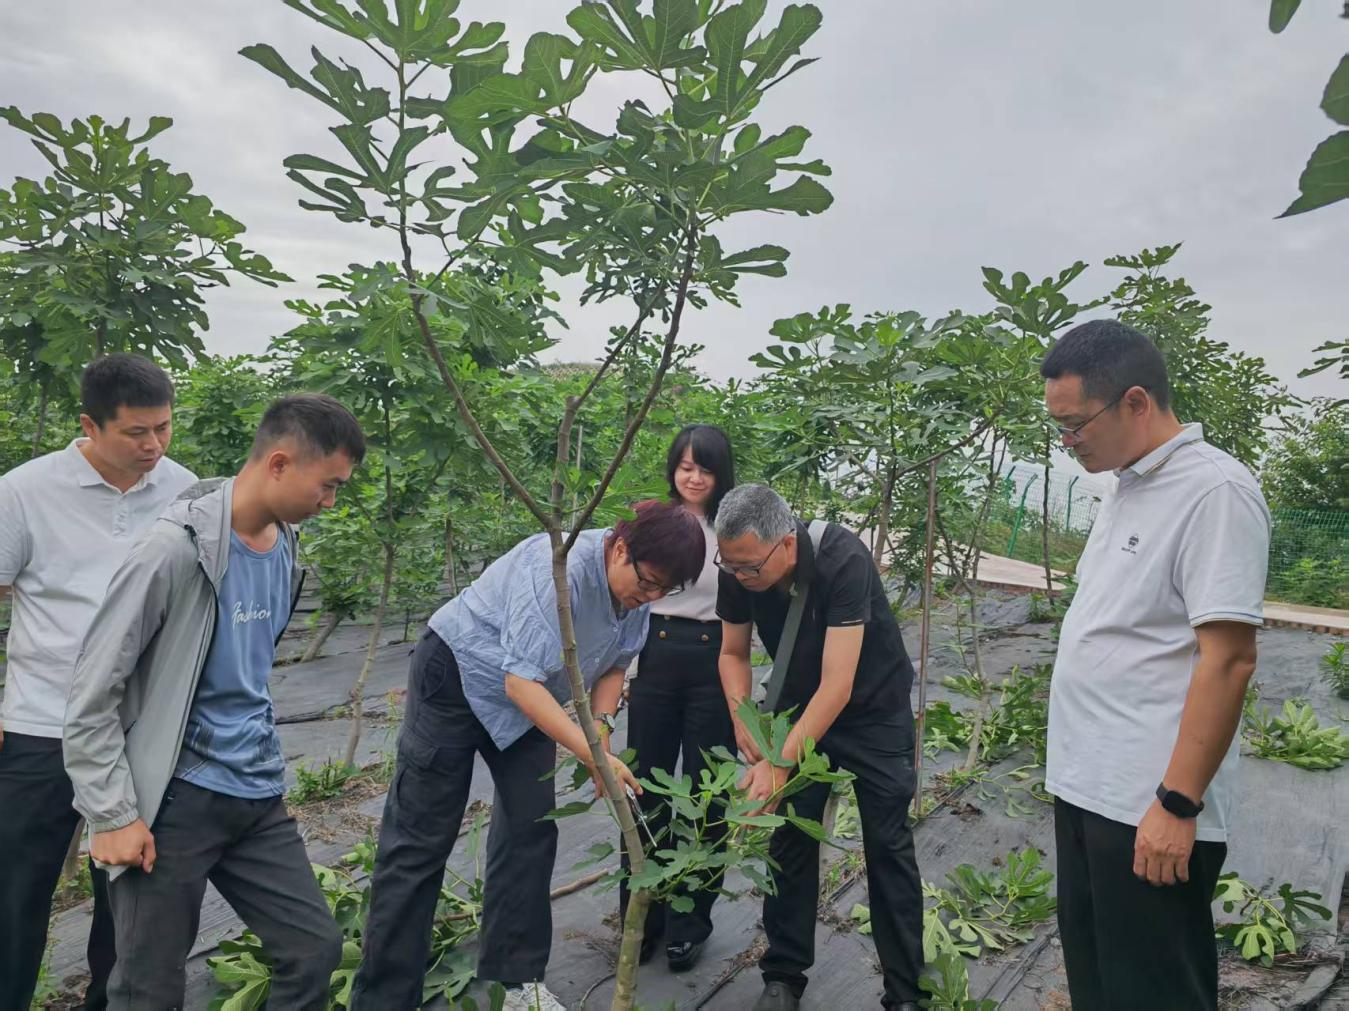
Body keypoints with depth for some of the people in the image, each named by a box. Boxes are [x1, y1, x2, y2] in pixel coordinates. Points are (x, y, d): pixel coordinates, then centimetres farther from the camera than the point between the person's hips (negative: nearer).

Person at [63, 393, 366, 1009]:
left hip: (258, 796, 7)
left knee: (316, 948, 9)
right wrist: (113, 816, -13)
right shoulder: (177, 548, -18)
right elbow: (93, 693, -13)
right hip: (175, 801, -7)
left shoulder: (286, 545, 5)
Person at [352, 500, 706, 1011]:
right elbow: (521, 681, -37)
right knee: (419, 839, -3)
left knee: (530, 831, 5)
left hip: (526, 699, 8)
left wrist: (600, 727, -12)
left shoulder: (636, 588, -10)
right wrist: (593, 755, -40)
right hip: (457, 676, -7)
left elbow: (614, 664, 4)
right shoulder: (561, 568, -35)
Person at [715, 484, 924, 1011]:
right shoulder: (736, 571, -19)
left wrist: (779, 763, -39)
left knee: (888, 846, 0)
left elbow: (837, 687, -36)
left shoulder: (843, 562, -35)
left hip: (873, 708, -4)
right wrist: (742, 717, -18)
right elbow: (733, 653, -1)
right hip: (798, 706, 4)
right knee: (790, 839, 3)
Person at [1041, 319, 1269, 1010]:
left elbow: (1228, 659, -21)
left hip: (1150, 808, -9)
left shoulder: (1214, 492, -16)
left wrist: (1178, 804, -20)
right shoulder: (1129, 490, 12)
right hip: (1087, 790, 9)